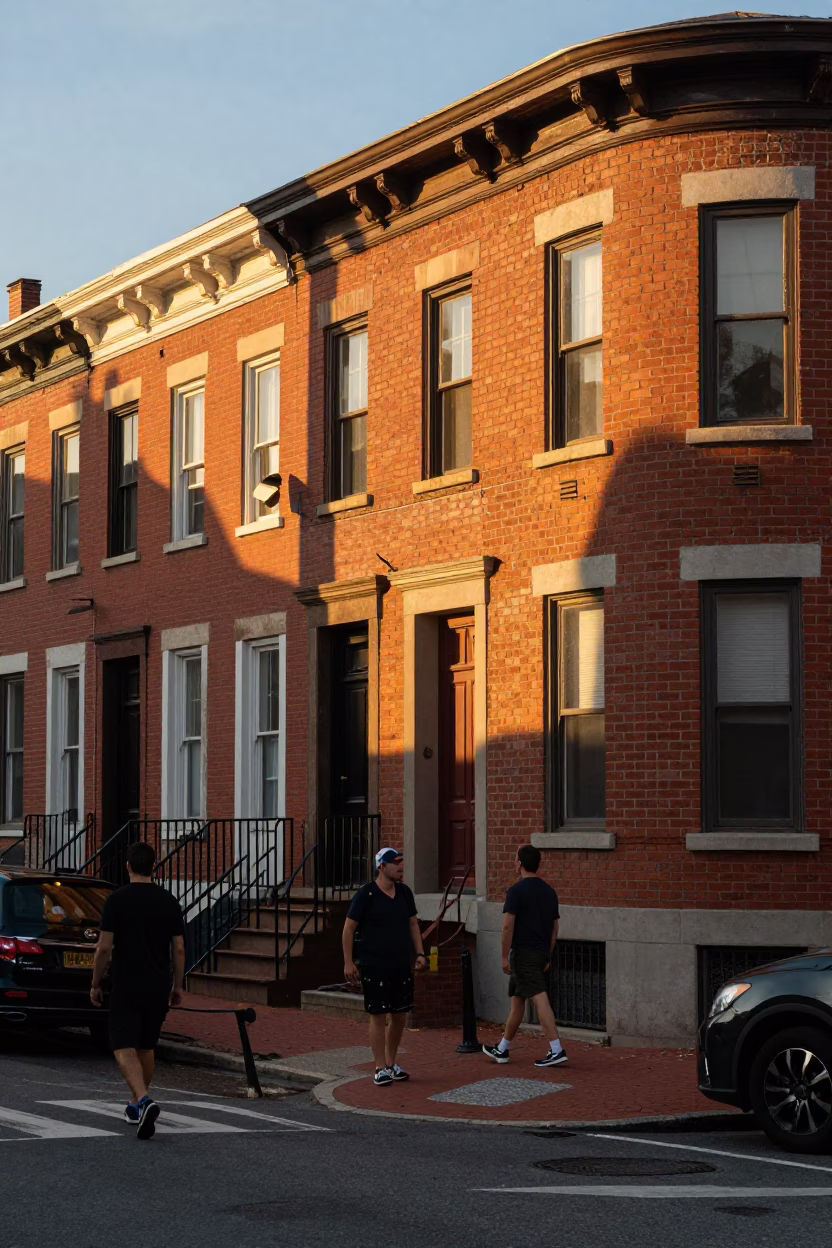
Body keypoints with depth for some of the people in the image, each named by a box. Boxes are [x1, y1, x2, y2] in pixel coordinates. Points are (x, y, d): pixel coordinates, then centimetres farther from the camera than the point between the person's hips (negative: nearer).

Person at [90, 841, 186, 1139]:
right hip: (159, 986, 4)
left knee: (125, 1048, -6)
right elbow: (178, 949, 4)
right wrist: (177, 986, 14)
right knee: (147, 1047, 19)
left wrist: (95, 984, 3)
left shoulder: (117, 899, -8)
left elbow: (105, 947, -9)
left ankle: (144, 1101, -29)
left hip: (127, 986, -4)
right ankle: (137, 1105, 30)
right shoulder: (169, 901, 3)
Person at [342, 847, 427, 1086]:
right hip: (374, 967, -6)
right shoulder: (366, 895, -11)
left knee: (400, 1015, 9)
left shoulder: (404, 893, 6)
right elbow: (348, 929, -8)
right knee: (378, 1017, -2)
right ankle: (380, 1069, 5)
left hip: (401, 966, 6)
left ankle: (391, 1063, 24)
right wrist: (348, 962, -10)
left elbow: (413, 923, 17)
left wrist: (419, 953, 8)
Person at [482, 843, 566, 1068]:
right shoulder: (549, 891, 10)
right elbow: (555, 927, 14)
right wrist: (548, 956, 19)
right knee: (517, 1000, 16)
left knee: (540, 999, -12)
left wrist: (504, 956, -10)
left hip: (523, 954, -7)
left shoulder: (516, 890, -11)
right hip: (541, 953, 7)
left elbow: (508, 925, -16)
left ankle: (557, 1050, -19)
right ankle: (502, 1049, 26)